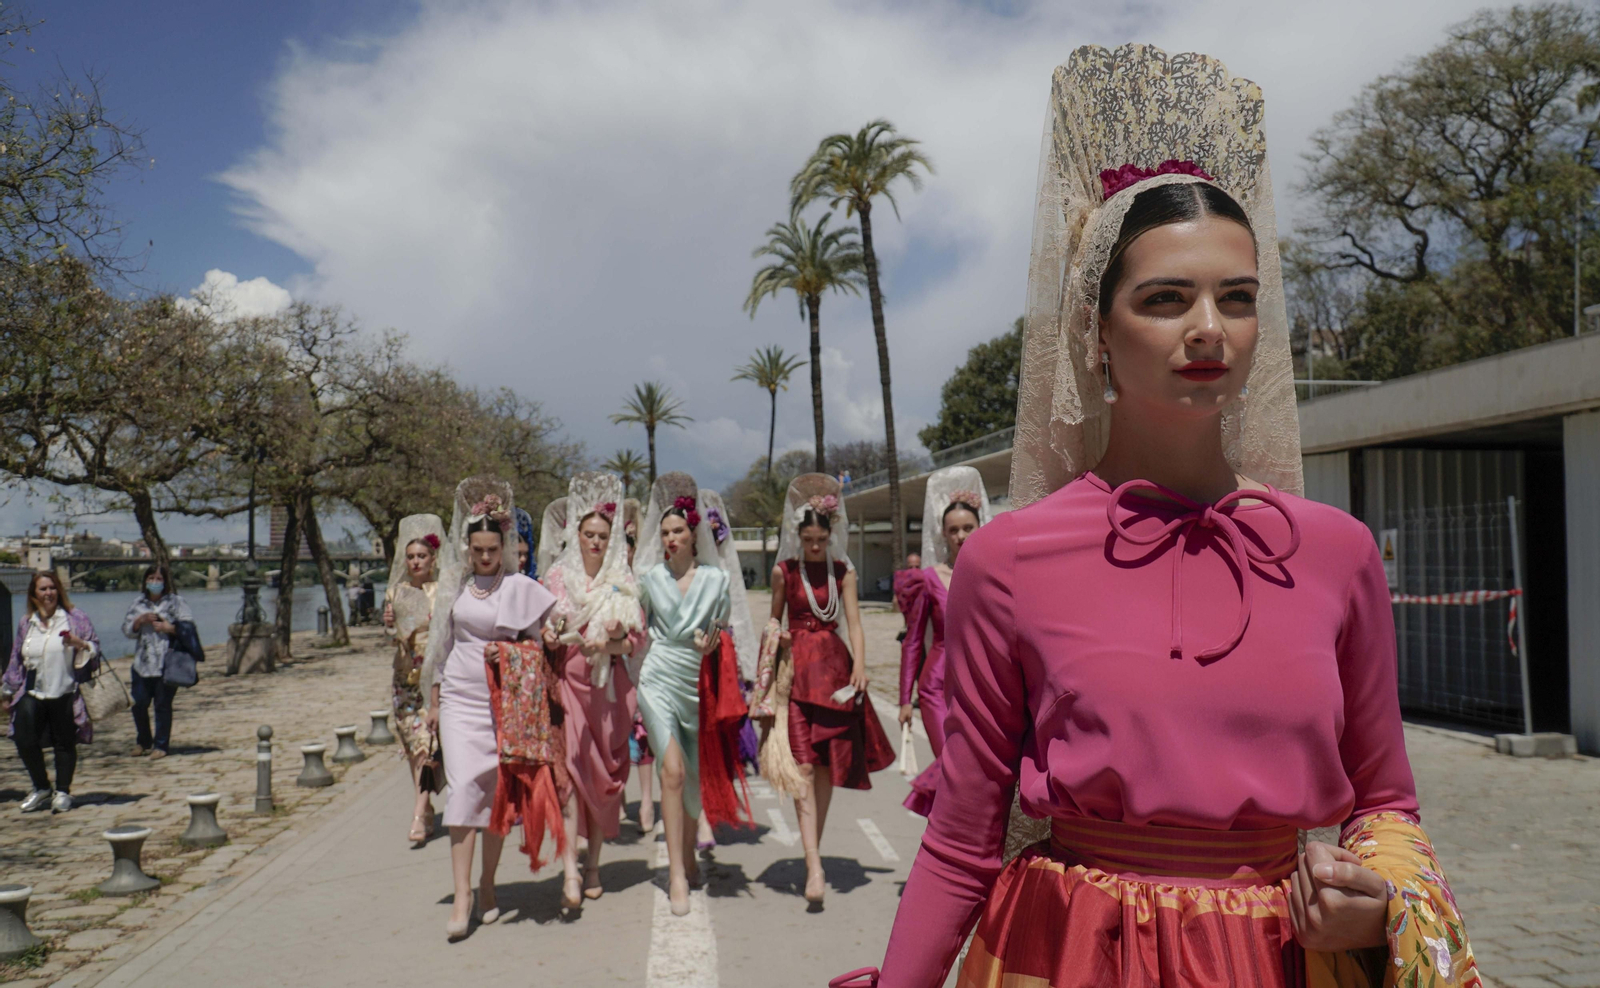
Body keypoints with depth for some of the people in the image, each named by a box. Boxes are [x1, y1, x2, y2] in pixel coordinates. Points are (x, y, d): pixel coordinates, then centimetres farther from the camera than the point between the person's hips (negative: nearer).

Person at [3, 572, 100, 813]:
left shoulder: (75, 618, 2)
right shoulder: (25, 623, 13)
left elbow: (95, 649, 1)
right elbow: (16, 660, 20)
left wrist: (80, 644, -20)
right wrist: (8, 690, 20)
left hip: (65, 694, -3)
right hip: (31, 695, 3)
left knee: (64, 743, 1)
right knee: (25, 741, -5)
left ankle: (63, 792, 15)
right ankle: (41, 788, 16)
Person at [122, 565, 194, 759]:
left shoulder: (176, 602, 2)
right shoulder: (137, 603, 13)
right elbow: (127, 630, 10)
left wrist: (168, 628, -15)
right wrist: (141, 620, -7)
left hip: (167, 664, -4)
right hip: (142, 663, 4)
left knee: (163, 705, 0)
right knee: (139, 704, 4)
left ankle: (161, 745, 10)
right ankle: (142, 742, 25)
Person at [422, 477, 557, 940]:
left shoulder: (520, 588, 0)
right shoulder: (454, 586, 8)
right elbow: (441, 643, 15)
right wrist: (434, 702, 15)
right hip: (459, 698, 1)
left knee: (498, 793, 5)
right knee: (463, 786, -11)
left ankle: (487, 883, 21)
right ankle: (461, 893, -10)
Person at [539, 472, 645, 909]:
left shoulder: (623, 582, 5)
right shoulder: (556, 577, 6)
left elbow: (636, 638, 1)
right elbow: (543, 631, 10)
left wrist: (604, 645, -16)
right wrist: (550, 638, -12)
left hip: (609, 686, 1)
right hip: (567, 681, -1)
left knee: (605, 773, 5)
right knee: (569, 765, -14)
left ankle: (593, 864, 19)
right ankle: (570, 869, -17)